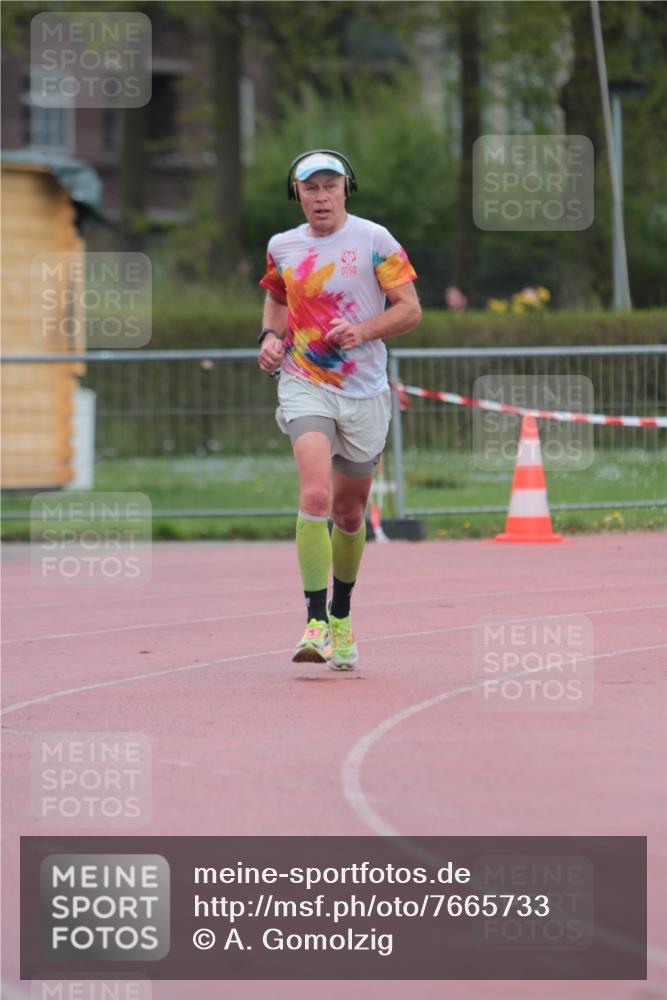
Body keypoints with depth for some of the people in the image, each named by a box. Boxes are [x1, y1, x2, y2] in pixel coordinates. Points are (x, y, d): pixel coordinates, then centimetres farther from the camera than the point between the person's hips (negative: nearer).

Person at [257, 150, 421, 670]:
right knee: (316, 495, -22)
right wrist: (271, 335, 6)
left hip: (364, 392, 0)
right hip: (305, 387, 0)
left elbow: (410, 308, -4)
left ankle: (342, 617, 34)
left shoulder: (374, 240, -4)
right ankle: (316, 623, -25)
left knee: (350, 513, 11)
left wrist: (362, 330, -20)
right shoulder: (282, 247, 6)